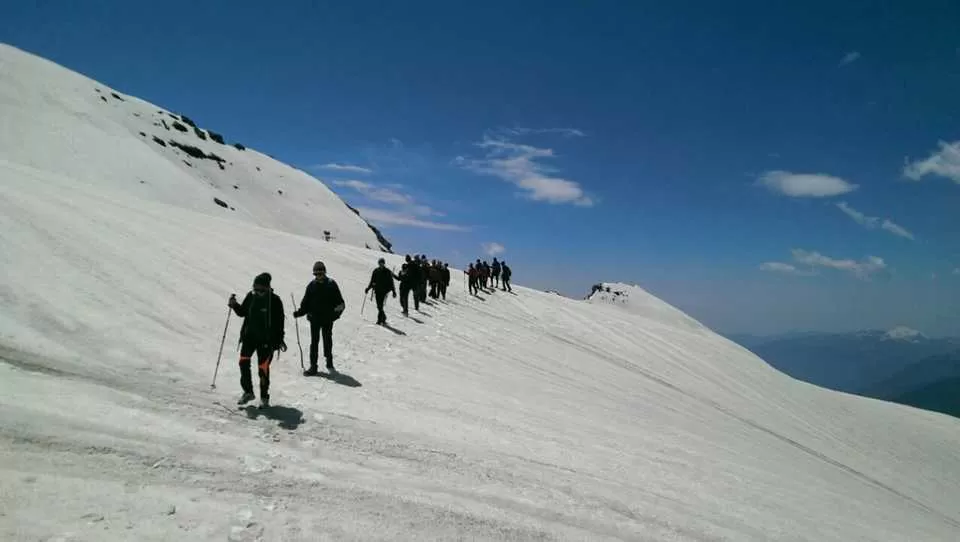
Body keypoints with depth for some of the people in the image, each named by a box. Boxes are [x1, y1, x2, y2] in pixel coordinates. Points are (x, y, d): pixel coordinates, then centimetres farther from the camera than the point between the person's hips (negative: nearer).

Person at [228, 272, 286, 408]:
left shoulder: (274, 300, -8)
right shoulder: (251, 296, 3)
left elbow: (279, 322, -6)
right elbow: (242, 312, 16)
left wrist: (280, 340, -8)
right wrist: (234, 305, -4)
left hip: (266, 340, -4)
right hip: (249, 336, 4)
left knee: (263, 367, -4)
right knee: (243, 361, -5)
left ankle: (264, 397, 11)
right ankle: (248, 392, 13)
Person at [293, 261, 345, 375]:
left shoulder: (331, 284, -3)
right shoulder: (312, 285, 3)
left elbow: (339, 302, -3)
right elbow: (305, 303, 7)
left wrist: (337, 311, -18)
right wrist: (299, 312, -6)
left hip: (328, 319, -1)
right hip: (314, 318, 1)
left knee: (327, 340, 10)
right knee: (314, 341, 4)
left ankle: (329, 363, 28)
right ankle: (313, 366, 9)